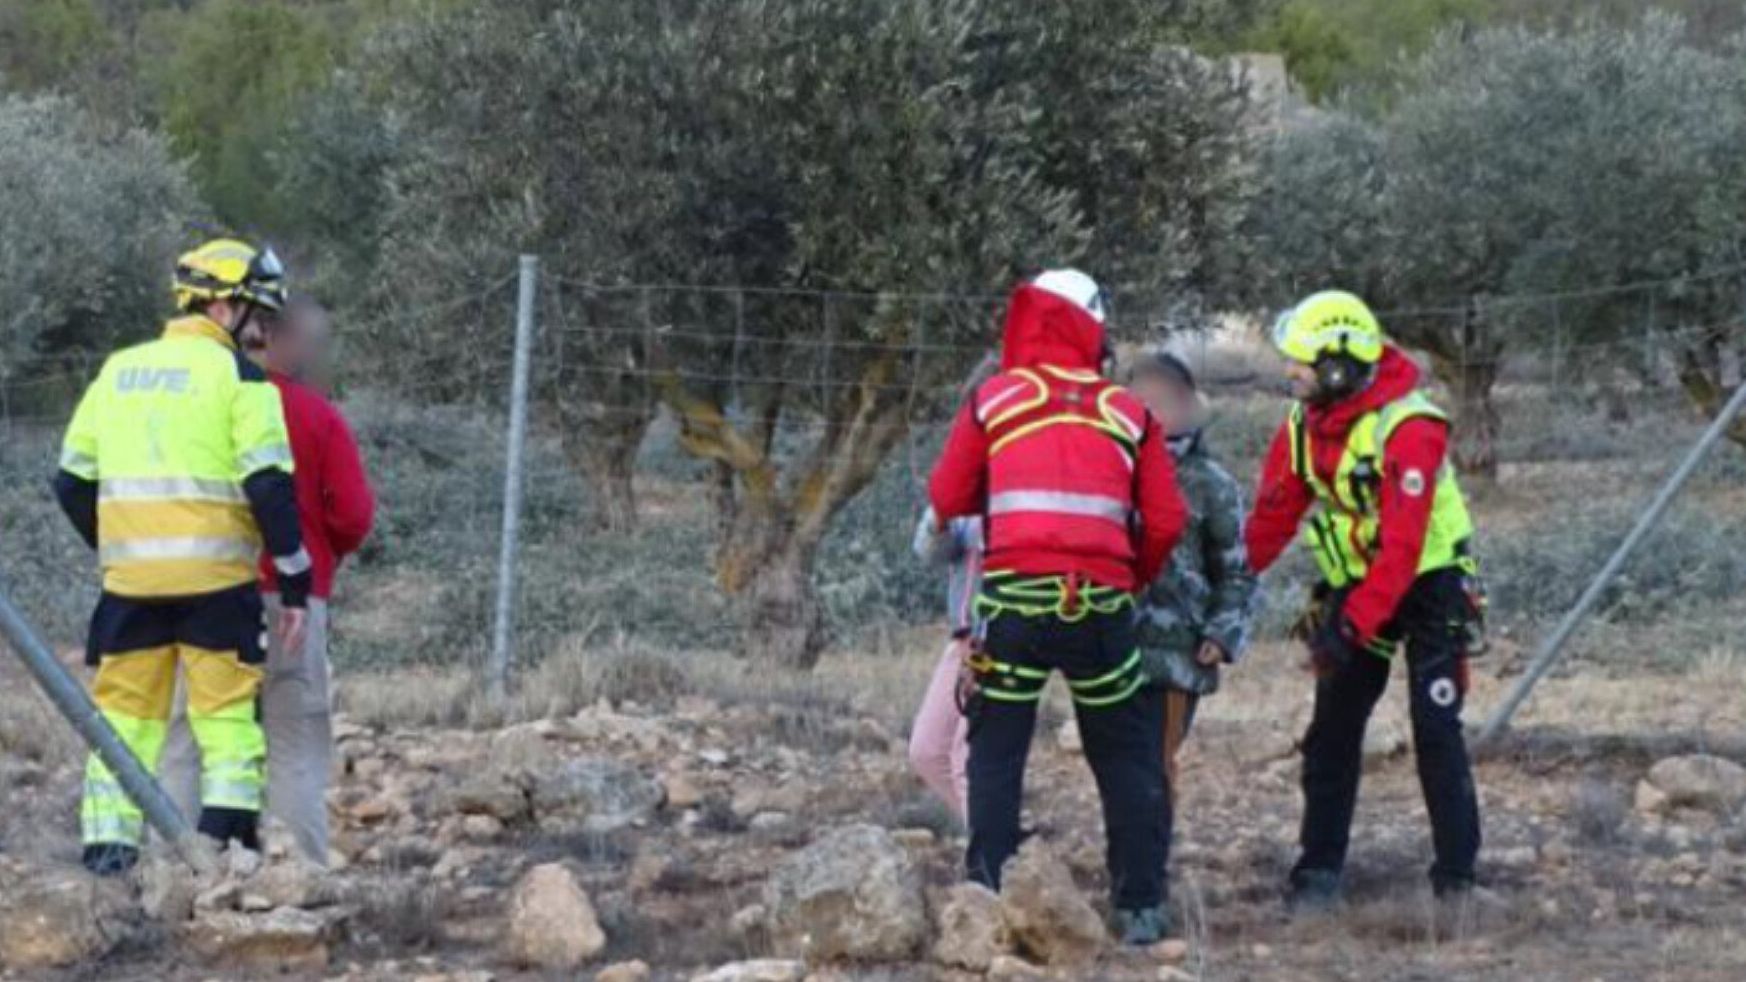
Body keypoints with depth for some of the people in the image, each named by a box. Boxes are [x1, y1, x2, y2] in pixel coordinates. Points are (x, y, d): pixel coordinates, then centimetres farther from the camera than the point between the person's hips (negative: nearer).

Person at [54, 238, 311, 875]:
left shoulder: (117, 371, 14)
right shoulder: (239, 375, -3)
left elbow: (72, 482, 16)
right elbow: (270, 487, -10)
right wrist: (296, 582, -5)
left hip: (130, 581, 4)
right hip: (215, 579, -4)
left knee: (124, 715, 10)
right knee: (226, 715, 2)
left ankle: (107, 843, 6)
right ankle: (228, 839, -6)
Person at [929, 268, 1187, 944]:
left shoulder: (993, 399, 6)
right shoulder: (1129, 414, 9)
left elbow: (947, 499, 10)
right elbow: (1165, 522, 6)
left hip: (1013, 594, -1)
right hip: (1100, 603, 1)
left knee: (997, 753, 10)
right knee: (1126, 757, 13)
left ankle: (987, 896, 5)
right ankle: (1140, 906, 11)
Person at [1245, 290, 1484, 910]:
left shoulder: (1409, 430, -26)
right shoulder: (1304, 427, -3)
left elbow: (1403, 546, -30)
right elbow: (1271, 518, 2)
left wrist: (1354, 624, -35)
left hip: (1427, 583, -6)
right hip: (1356, 584, 6)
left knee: (1436, 731, -7)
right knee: (1332, 730, 1)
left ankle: (1456, 875, 0)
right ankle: (1319, 870, 6)